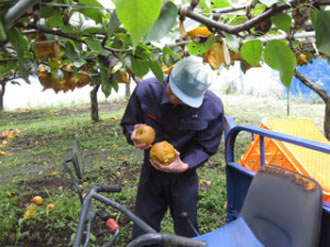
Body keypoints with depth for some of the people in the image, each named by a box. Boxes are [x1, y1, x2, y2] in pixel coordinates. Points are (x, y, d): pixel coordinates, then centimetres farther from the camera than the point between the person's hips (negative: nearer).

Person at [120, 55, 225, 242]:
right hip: (151, 170, 2)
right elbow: (128, 124, -4)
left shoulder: (213, 107, -22)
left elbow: (205, 147, -9)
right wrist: (134, 135, -27)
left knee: (187, 233, 15)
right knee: (142, 234, 14)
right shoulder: (146, 90, -20)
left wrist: (185, 165, -27)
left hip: (183, 177, -1)